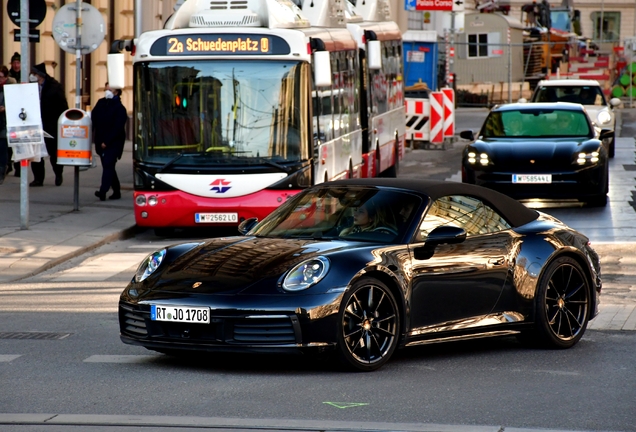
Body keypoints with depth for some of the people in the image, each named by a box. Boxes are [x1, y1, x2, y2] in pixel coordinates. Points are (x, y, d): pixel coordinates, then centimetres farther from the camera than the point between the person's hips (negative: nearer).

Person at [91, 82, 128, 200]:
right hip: (101, 142, 7)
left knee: (108, 165, -16)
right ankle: (116, 191, 21)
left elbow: (118, 128, -15)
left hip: (113, 143, -7)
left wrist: (106, 142, -18)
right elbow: (93, 119, 9)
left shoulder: (119, 108, -9)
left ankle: (103, 191, -26)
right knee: (108, 167, 11)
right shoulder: (101, 103, 10)